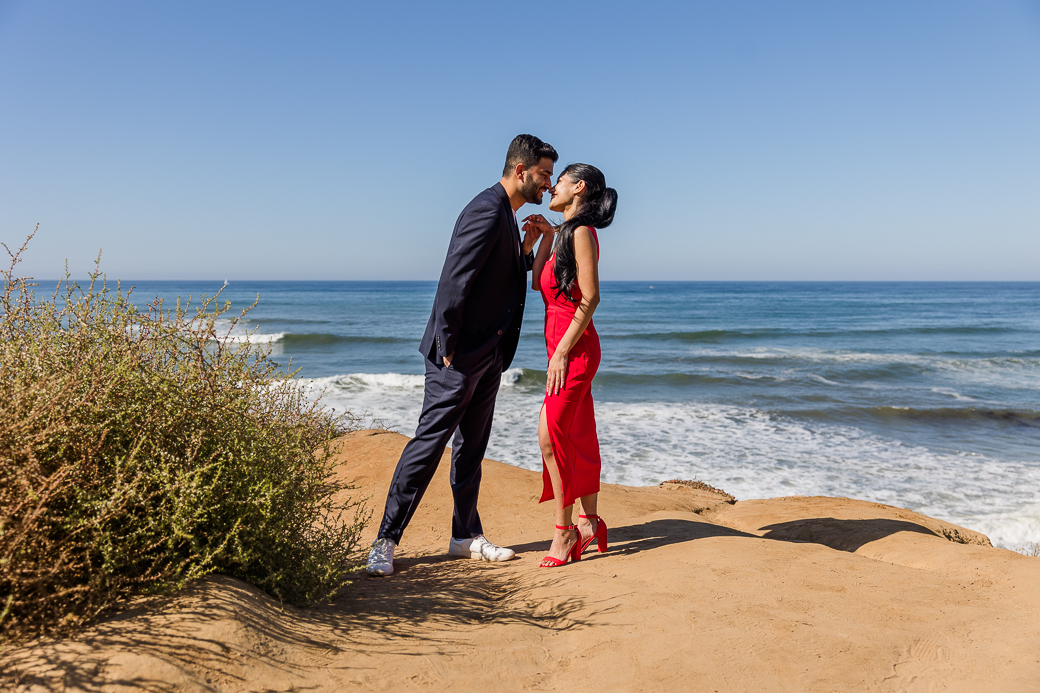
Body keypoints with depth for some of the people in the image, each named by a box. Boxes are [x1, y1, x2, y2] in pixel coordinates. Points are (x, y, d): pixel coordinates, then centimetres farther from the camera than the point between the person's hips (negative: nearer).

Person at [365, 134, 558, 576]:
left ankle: (466, 536, 25)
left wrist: (527, 248, 6)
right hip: (460, 355, -10)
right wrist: (447, 346, -20)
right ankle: (386, 541, 4)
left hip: (489, 354, 10)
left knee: (471, 445, 14)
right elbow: (455, 279, -22)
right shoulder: (487, 210, -15)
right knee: (429, 442, -6)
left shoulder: (506, 216, 16)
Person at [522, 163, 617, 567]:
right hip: (565, 348, 9)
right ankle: (589, 522, 23)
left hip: (573, 347, -9)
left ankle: (565, 531, 3)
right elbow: (538, 283, 19)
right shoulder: (567, 233, 16)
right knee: (578, 437, 13)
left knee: (551, 436, -7)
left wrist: (562, 352, -20)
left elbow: (590, 297, -18)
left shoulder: (582, 232, -11)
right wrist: (545, 238, 13)